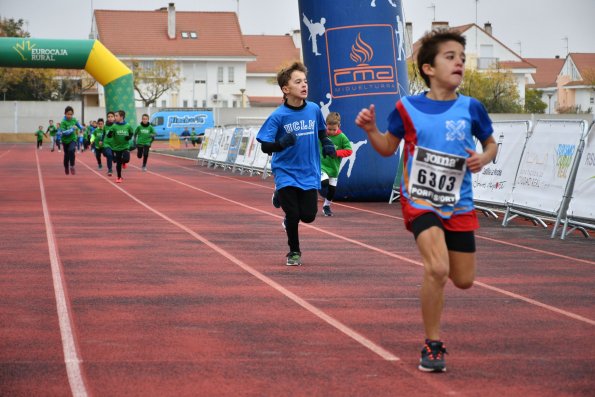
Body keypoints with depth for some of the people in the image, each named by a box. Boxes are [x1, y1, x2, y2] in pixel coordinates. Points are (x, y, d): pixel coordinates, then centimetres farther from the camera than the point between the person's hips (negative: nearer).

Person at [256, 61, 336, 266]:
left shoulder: (314, 109, -2)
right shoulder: (278, 116, -13)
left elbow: (322, 132, 18)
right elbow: (265, 146, -13)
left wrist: (327, 144, -2)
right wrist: (282, 143, -32)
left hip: (309, 174, 3)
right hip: (286, 174, -3)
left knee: (308, 216, -4)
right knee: (293, 215, -5)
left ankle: (289, 222, 33)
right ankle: (294, 252, 21)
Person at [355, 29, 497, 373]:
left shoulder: (471, 108, -2)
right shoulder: (408, 108, -5)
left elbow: (491, 143, 12)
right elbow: (388, 148, 8)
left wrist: (483, 158, -10)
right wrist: (371, 130, -11)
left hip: (458, 204, 3)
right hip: (420, 200, -3)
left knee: (464, 280, 8)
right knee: (437, 270, -23)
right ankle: (433, 346, -6)